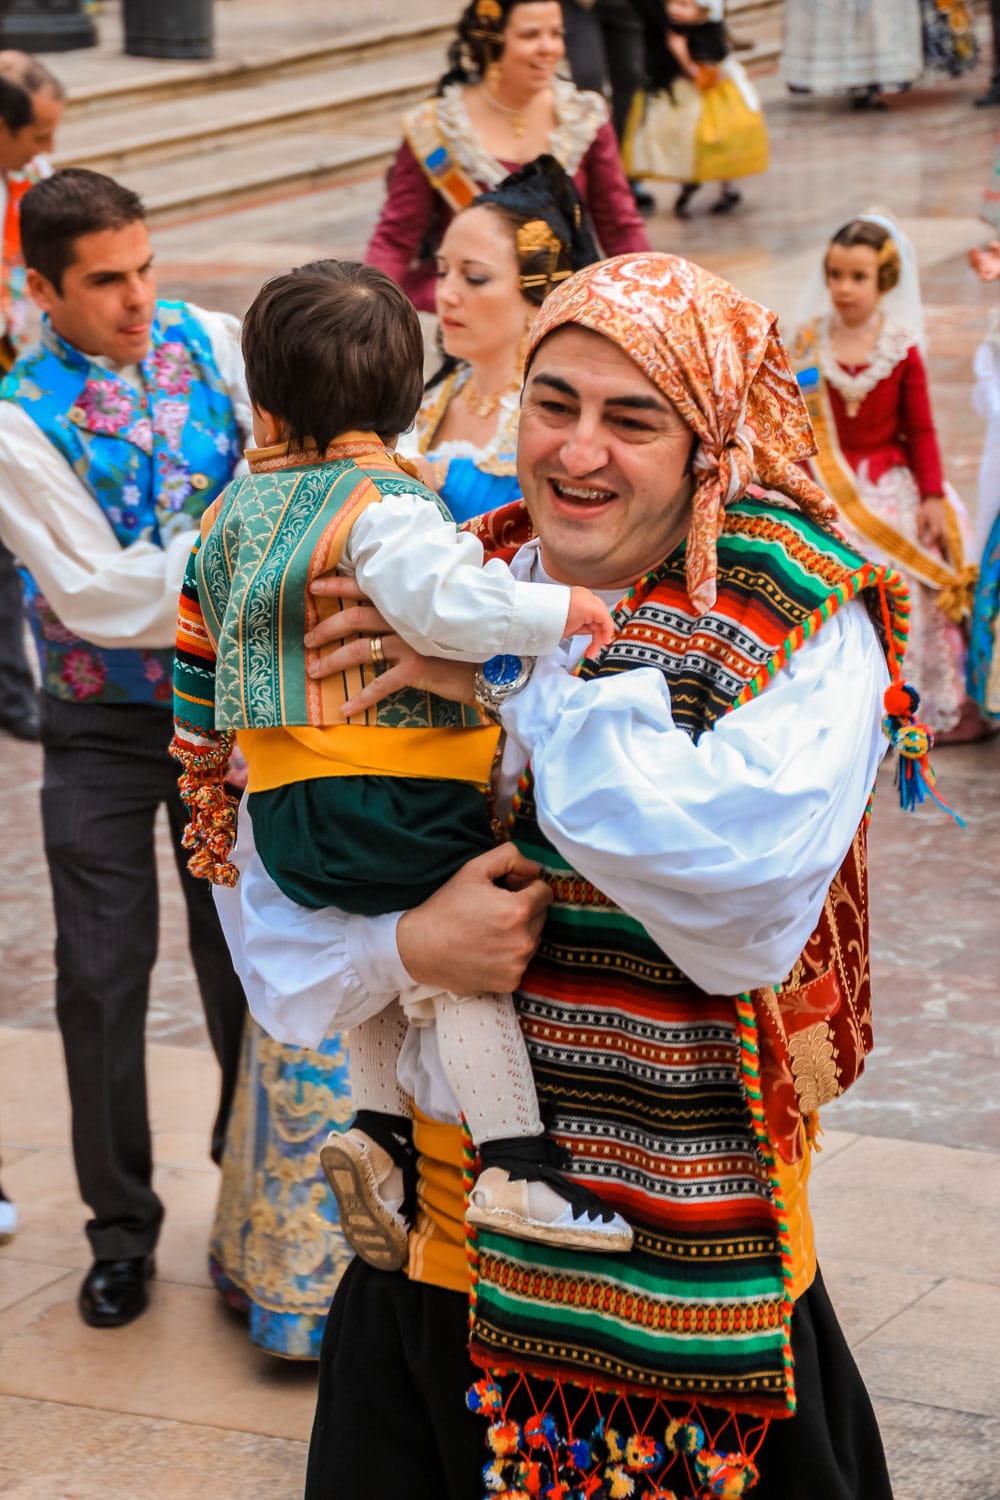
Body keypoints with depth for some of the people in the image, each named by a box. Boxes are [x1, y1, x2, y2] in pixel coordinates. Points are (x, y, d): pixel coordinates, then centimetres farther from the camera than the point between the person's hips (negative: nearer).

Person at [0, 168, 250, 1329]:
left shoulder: (207, 341, -5)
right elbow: (101, 597, -19)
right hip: (103, 728, -2)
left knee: (239, 951, 11)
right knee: (102, 977, 5)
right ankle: (121, 1223, 22)